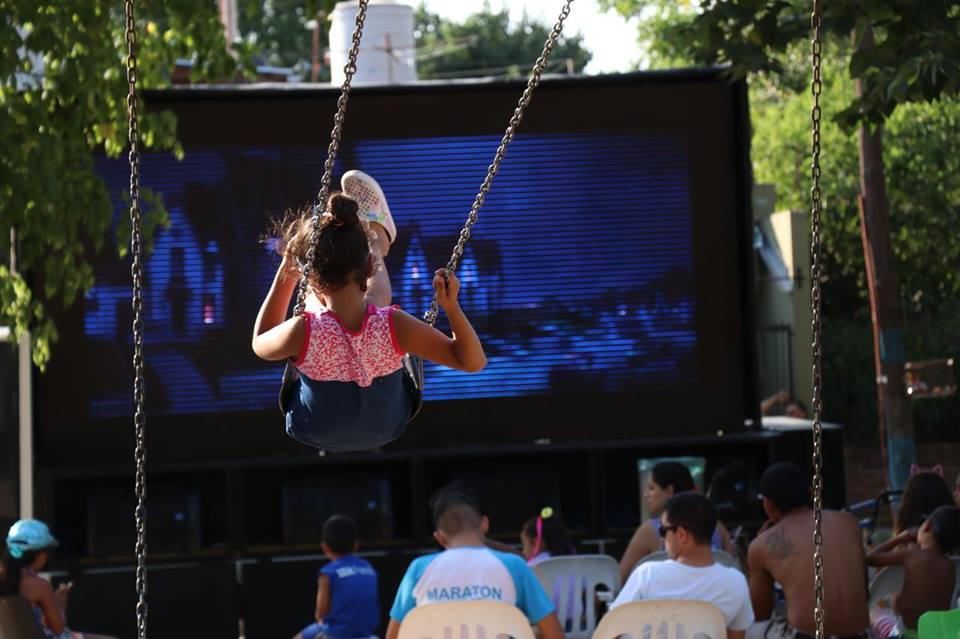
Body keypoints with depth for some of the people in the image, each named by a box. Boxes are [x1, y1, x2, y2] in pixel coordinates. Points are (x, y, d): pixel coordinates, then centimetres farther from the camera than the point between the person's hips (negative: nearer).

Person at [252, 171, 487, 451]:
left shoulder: (302, 332, -39)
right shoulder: (394, 326, -38)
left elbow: (260, 344, -12)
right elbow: (473, 361, -26)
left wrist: (286, 270, -12)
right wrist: (451, 306, -35)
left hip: (314, 433, 0)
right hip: (386, 430, 0)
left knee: (315, 300, 24)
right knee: (376, 291, 22)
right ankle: (378, 236, 56)